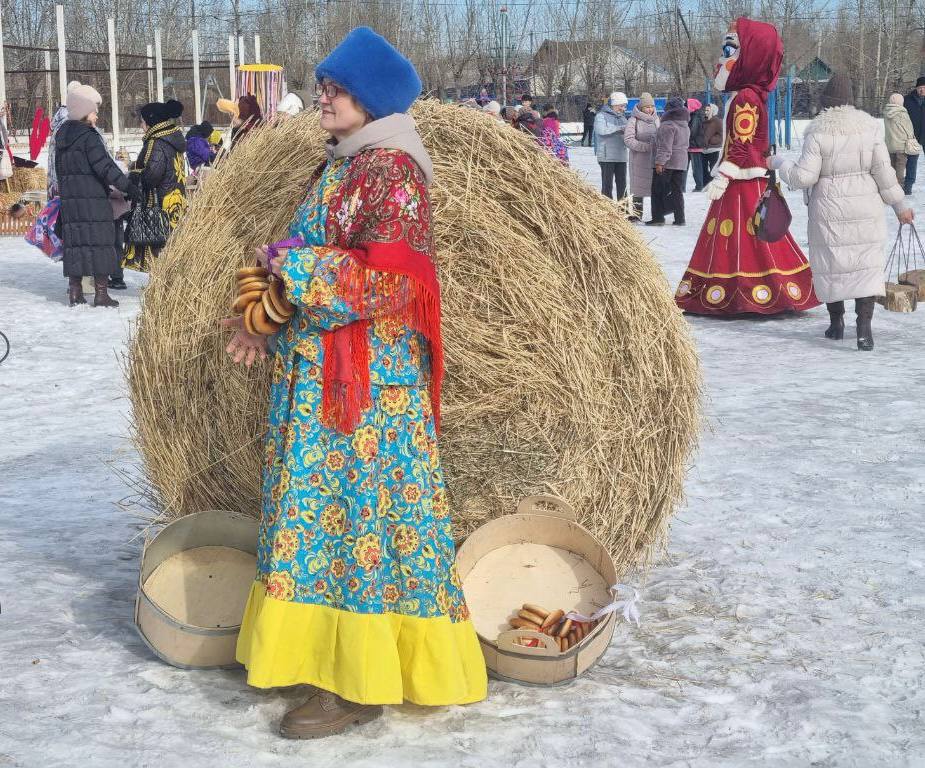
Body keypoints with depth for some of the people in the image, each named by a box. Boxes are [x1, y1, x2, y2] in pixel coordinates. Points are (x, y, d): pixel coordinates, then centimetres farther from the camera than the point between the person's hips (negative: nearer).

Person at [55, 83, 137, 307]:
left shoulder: (62, 135, 12)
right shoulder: (89, 137, -13)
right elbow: (105, 167, -17)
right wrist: (128, 186, -10)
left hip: (68, 199, 8)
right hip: (93, 200, -8)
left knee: (74, 241, 11)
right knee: (100, 242, -2)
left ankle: (75, 292, 12)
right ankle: (101, 293, -3)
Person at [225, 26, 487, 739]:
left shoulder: (393, 172, -13)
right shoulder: (341, 167, 15)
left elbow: (383, 281, -21)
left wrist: (287, 268, -14)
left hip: (368, 375, -9)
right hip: (317, 372, 9)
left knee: (357, 510, -4)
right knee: (323, 509, 13)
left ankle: (357, 685, 4)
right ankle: (321, 653, 23)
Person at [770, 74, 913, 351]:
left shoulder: (817, 133, -10)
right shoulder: (869, 128, -2)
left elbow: (803, 176, -11)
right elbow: (884, 172, 0)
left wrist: (777, 163, 5)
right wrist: (900, 205, 10)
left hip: (829, 209, -1)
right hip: (866, 209, 2)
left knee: (831, 264, 13)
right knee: (867, 264, 3)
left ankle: (836, 322, 22)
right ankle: (864, 324, -10)